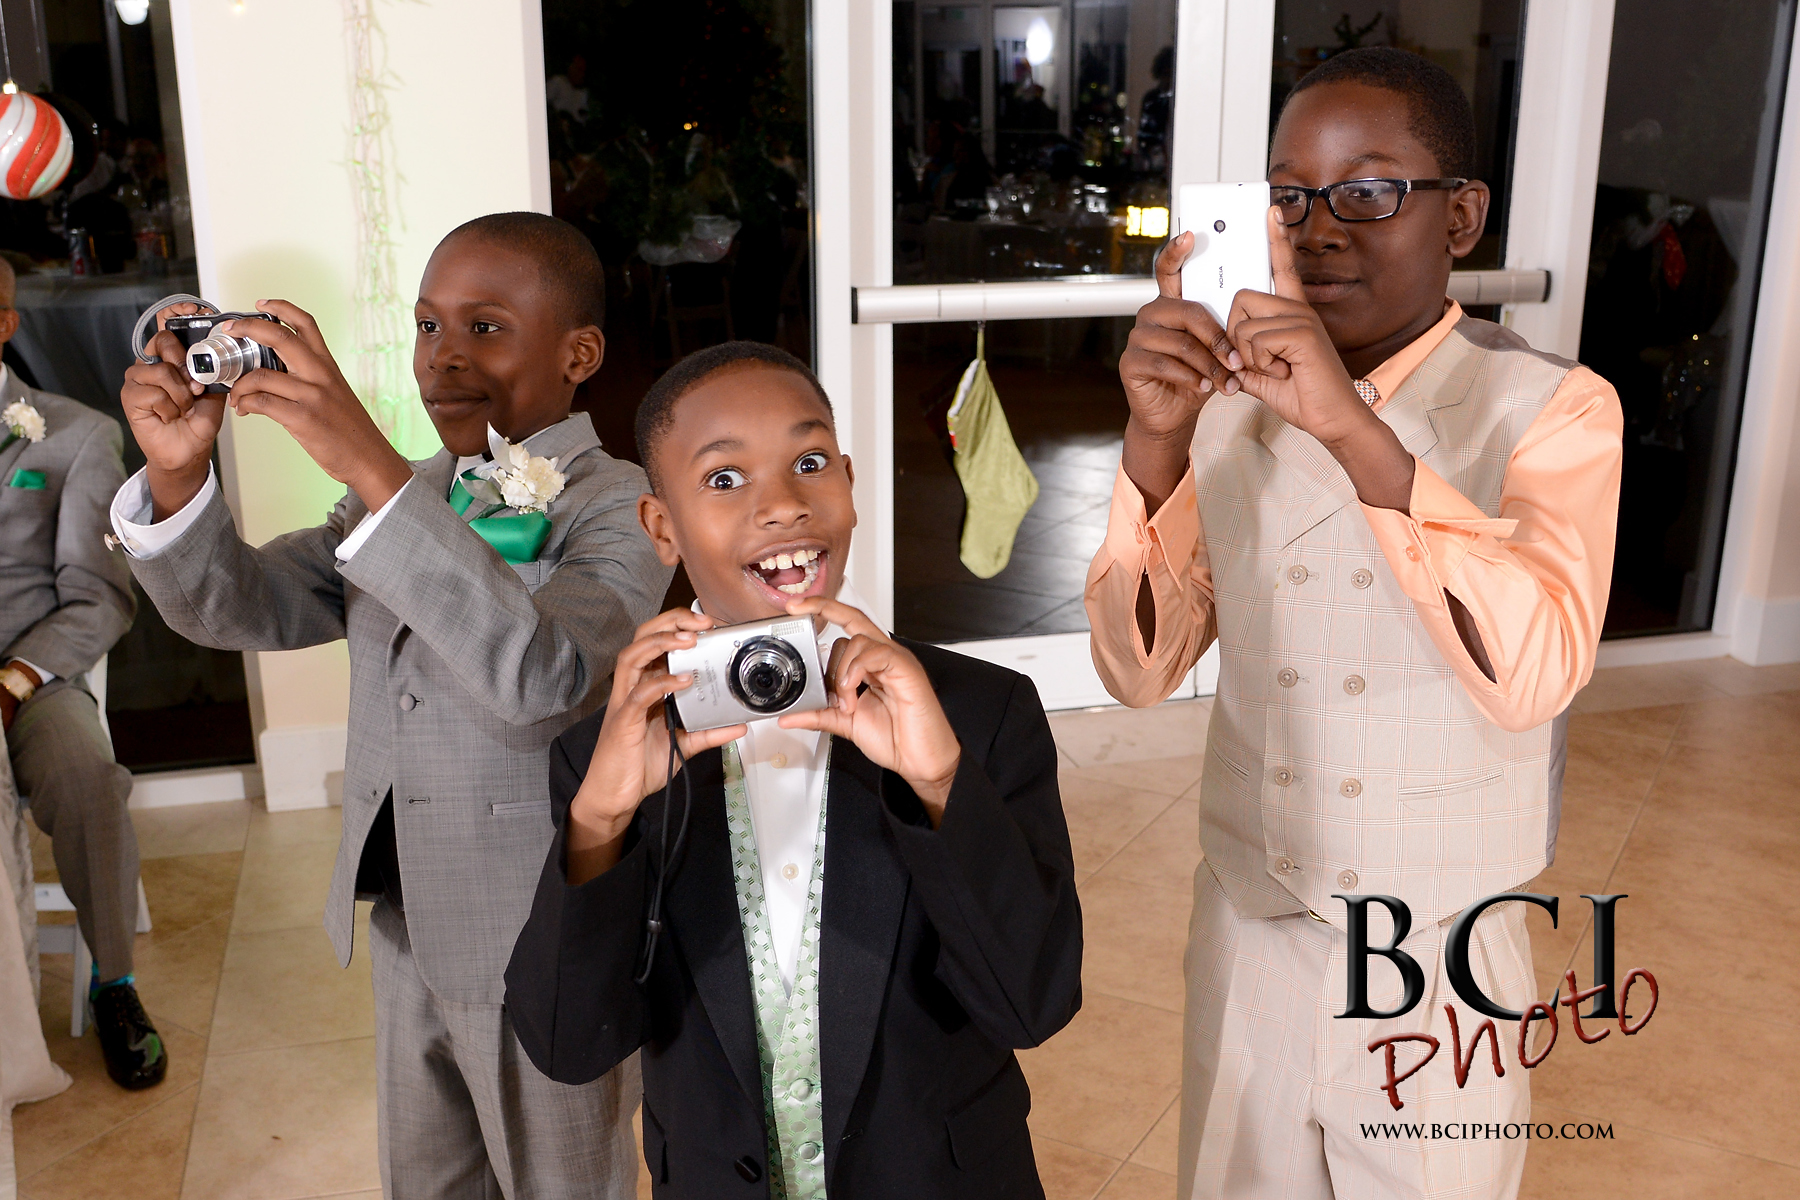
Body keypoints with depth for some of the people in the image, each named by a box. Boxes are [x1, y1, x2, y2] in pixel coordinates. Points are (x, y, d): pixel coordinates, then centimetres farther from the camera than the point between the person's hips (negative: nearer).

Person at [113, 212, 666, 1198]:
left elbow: (541, 681, -36)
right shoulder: (408, 493, 6)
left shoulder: (618, 508, -17)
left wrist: (371, 467, -41)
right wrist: (176, 471, -20)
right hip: (409, 928, 7)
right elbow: (239, 609, 0)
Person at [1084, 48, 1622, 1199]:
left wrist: (1356, 431, -35)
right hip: (1247, 935, 3)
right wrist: (1156, 443, -22)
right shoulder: (1232, 402, -1)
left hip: (1444, 968, -2)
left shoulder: (1552, 410, -10)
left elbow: (1532, 673, -26)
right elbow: (1140, 668, -7)